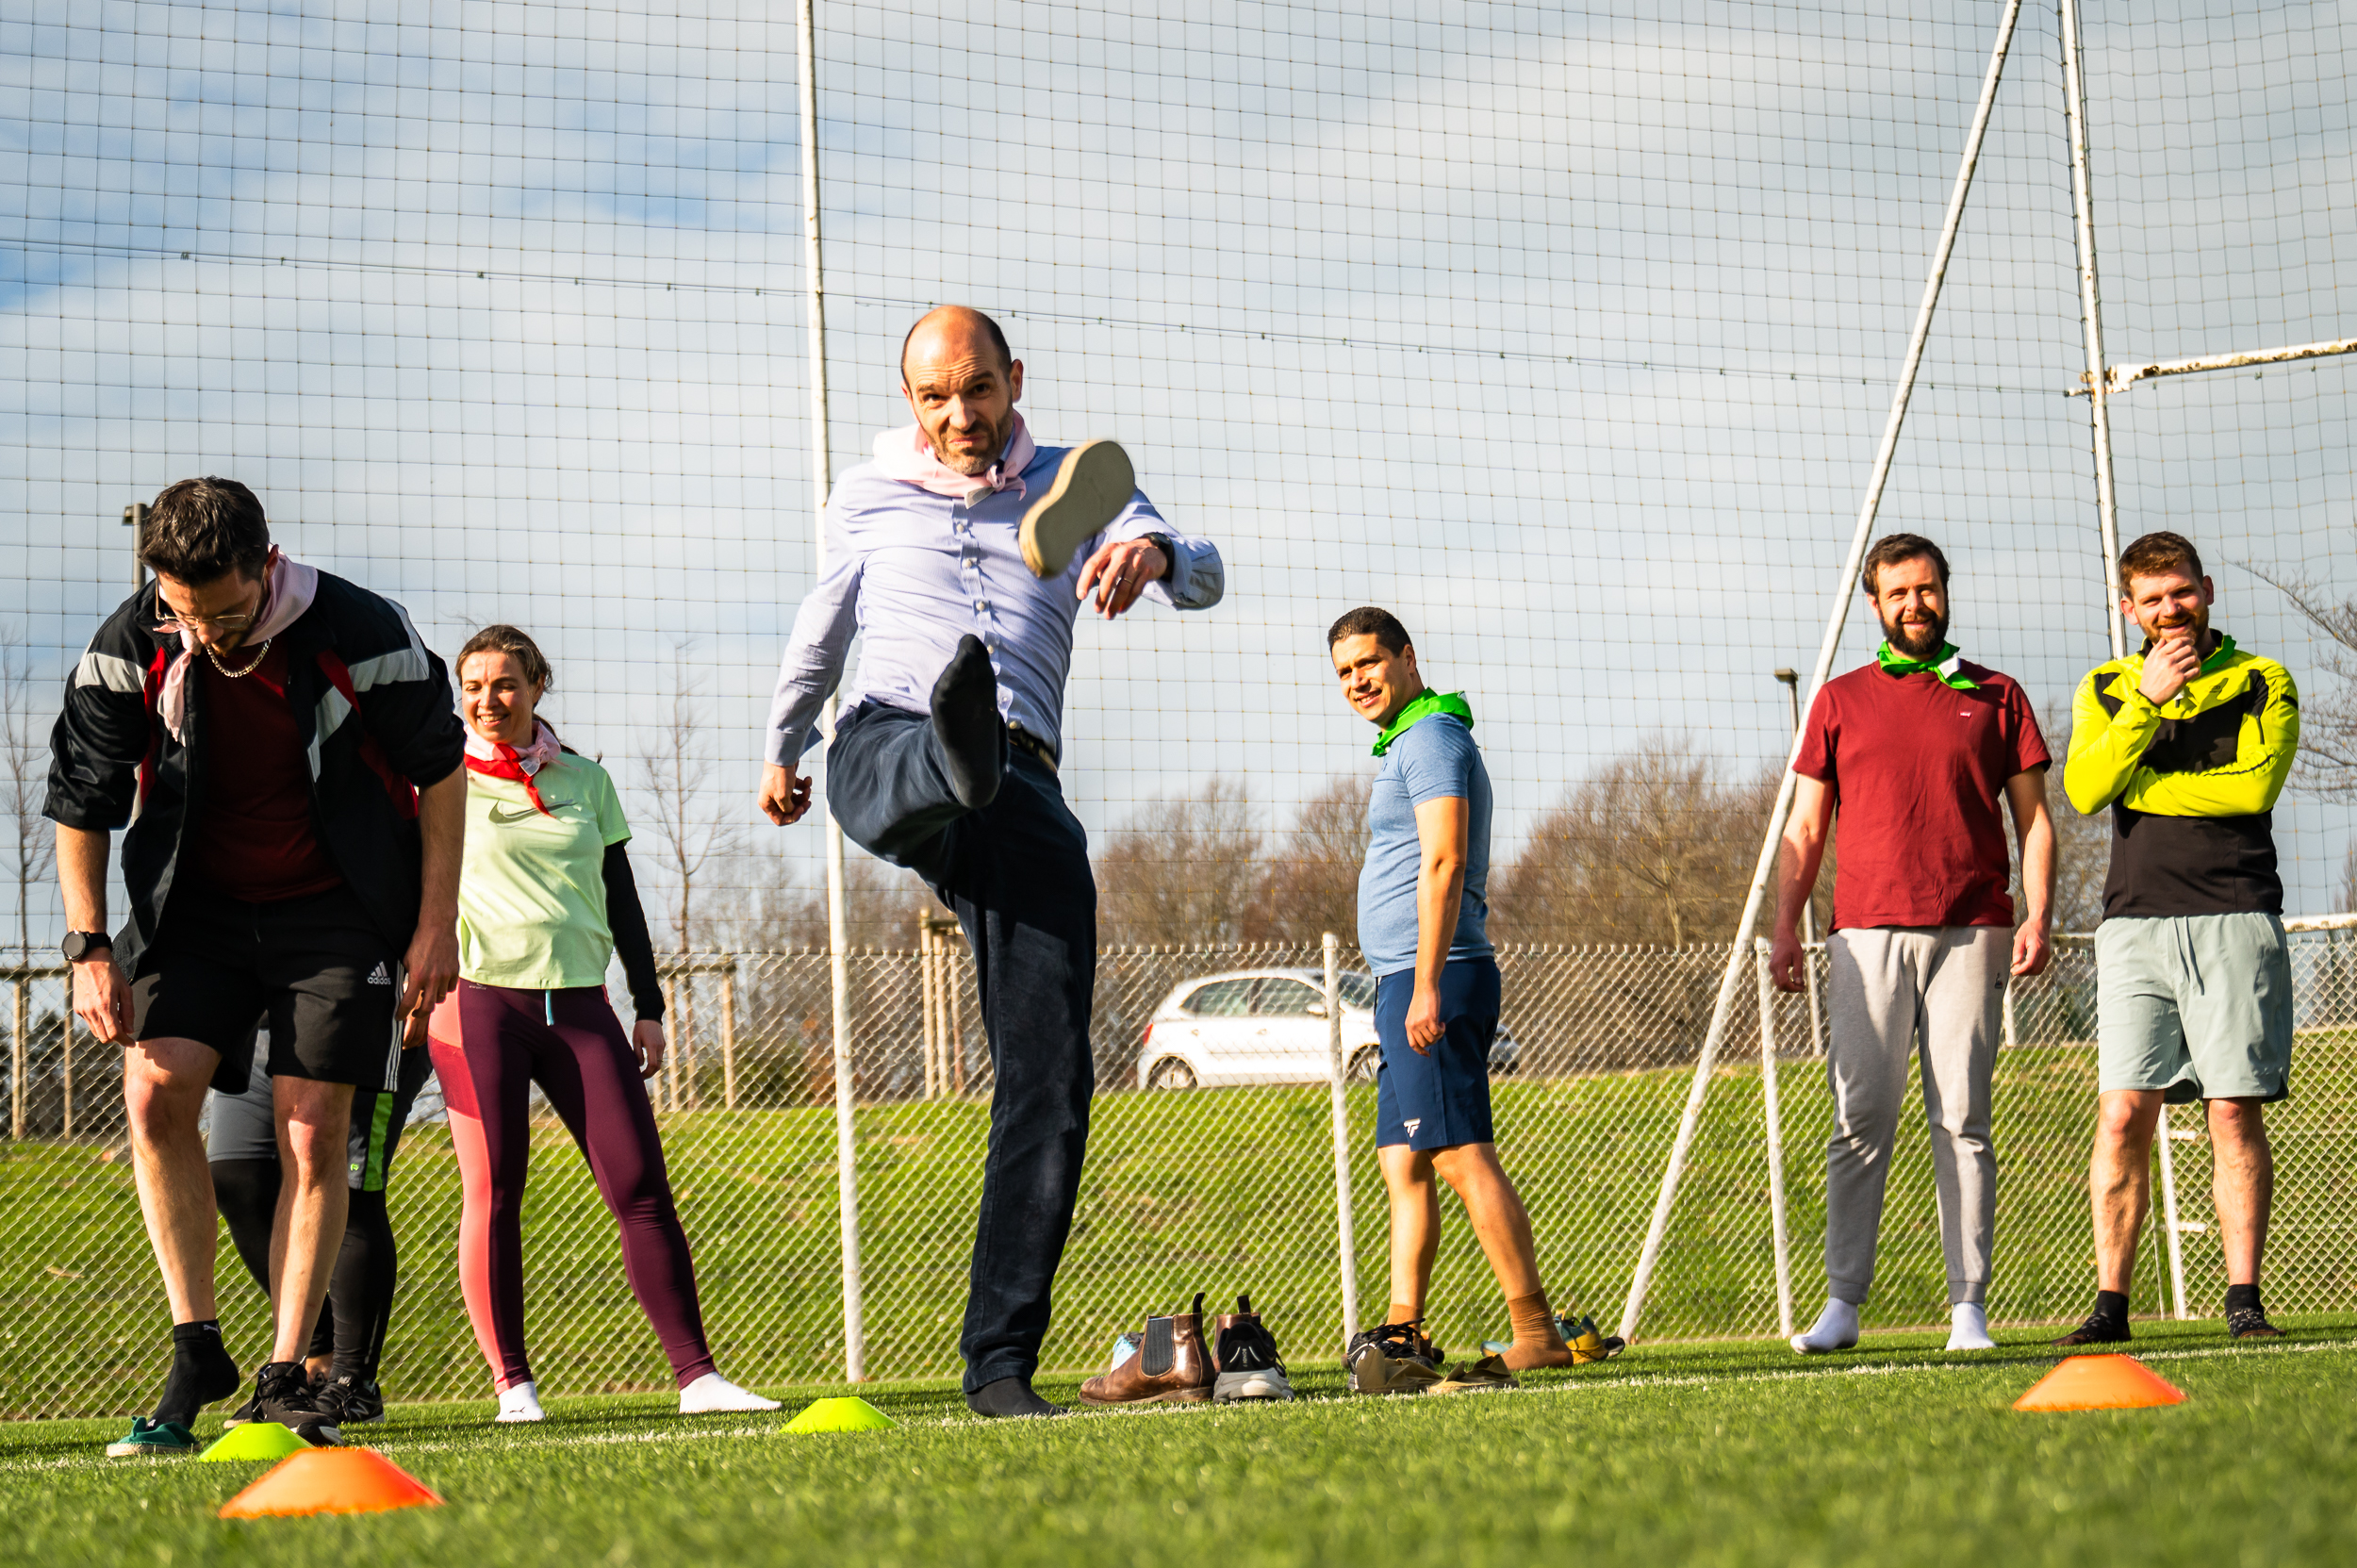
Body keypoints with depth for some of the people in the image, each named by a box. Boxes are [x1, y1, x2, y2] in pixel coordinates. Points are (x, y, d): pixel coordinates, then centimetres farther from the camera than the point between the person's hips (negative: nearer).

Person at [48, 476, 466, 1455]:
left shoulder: (362, 633, -18)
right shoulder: (131, 651, -13)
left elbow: (438, 769, -4)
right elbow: (80, 802, 0)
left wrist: (436, 925, -5)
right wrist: (89, 949, -6)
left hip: (337, 907, -2)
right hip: (196, 903, 2)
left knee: (312, 1133, -8)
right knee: (154, 1093, -16)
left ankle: (286, 1378, -2)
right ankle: (197, 1353, -5)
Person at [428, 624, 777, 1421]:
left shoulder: (585, 780, 15)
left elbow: (621, 900, 18)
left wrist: (649, 1005, 13)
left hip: (578, 999, 3)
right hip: (478, 995, -2)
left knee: (641, 1186, -6)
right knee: (492, 1191, -6)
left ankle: (697, 1375, -5)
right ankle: (513, 1385, 1)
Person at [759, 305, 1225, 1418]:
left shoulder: (1071, 491, 18)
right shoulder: (867, 497, 22)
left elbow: (1204, 575, 1)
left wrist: (1155, 555, -23)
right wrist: (782, 746, 48)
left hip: (1025, 791, 1)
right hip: (885, 754, 0)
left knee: (1051, 1078, -10)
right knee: (923, 761, -41)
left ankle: (1000, 1364, -7)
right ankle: (960, 757, -81)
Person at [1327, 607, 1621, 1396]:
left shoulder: (1432, 737, -7)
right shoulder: (1408, 743, 25)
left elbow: (1445, 863, -17)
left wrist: (1427, 986, -23)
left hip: (1432, 976, -11)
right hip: (1406, 980, 11)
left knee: (1461, 1154, -14)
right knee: (1404, 1165, 8)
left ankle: (1536, 1331, -16)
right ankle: (1403, 1338, 7)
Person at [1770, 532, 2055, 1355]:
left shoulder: (1996, 696, 13)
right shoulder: (1840, 701, 14)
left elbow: (2033, 818, 11)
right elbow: (1804, 831, 14)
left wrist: (2038, 914, -2)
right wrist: (1785, 929, 4)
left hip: (1970, 934, 0)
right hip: (1867, 934, 0)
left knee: (1962, 1120, -2)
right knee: (1859, 1121, -5)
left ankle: (1970, 1309, 0)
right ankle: (1842, 1303, -3)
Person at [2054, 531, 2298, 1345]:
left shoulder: (2262, 682, 8)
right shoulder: (2105, 689, 15)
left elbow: (2253, 785, -9)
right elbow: (2084, 789, -2)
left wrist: (2137, 785, -3)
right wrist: (2147, 699, -10)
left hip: (2235, 921, -2)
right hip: (2135, 920, 2)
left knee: (2236, 1112, -4)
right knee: (2122, 1114, -5)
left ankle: (2243, 1300, 1)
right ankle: (2111, 1302, -3)